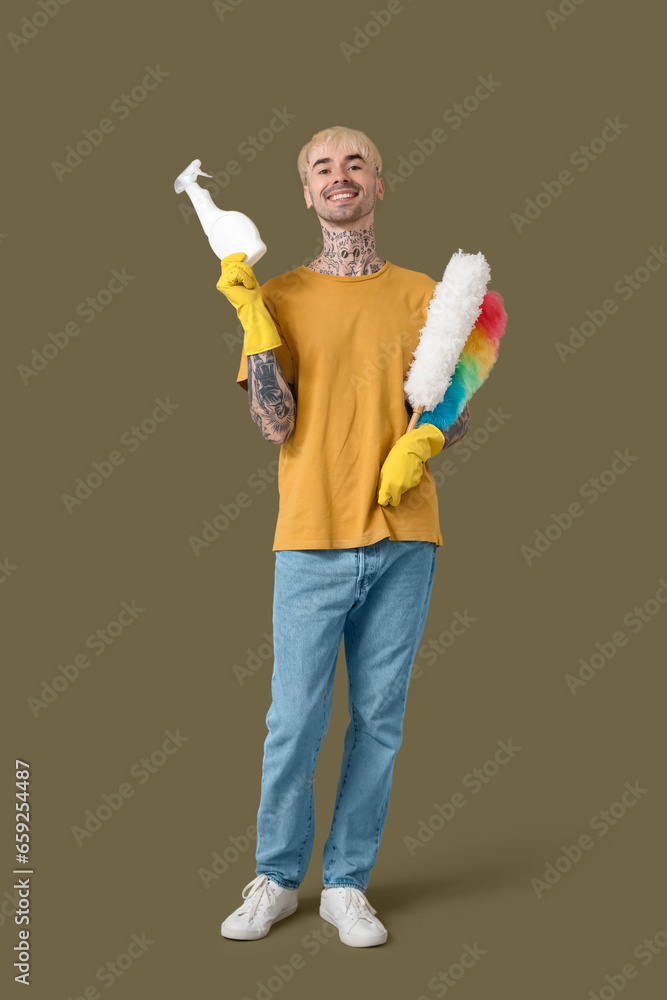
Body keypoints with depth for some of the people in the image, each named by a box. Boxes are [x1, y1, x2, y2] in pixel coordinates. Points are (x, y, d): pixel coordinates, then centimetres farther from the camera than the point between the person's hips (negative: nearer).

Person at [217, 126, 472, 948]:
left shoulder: (422, 295, 9)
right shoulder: (280, 296, 5)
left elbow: (458, 410, 11)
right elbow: (275, 424, -5)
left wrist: (422, 443, -10)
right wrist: (253, 317, -11)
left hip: (403, 540, 2)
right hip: (312, 539, -1)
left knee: (379, 720, 7)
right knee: (294, 720, 2)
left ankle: (348, 884, 21)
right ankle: (276, 879, 22)